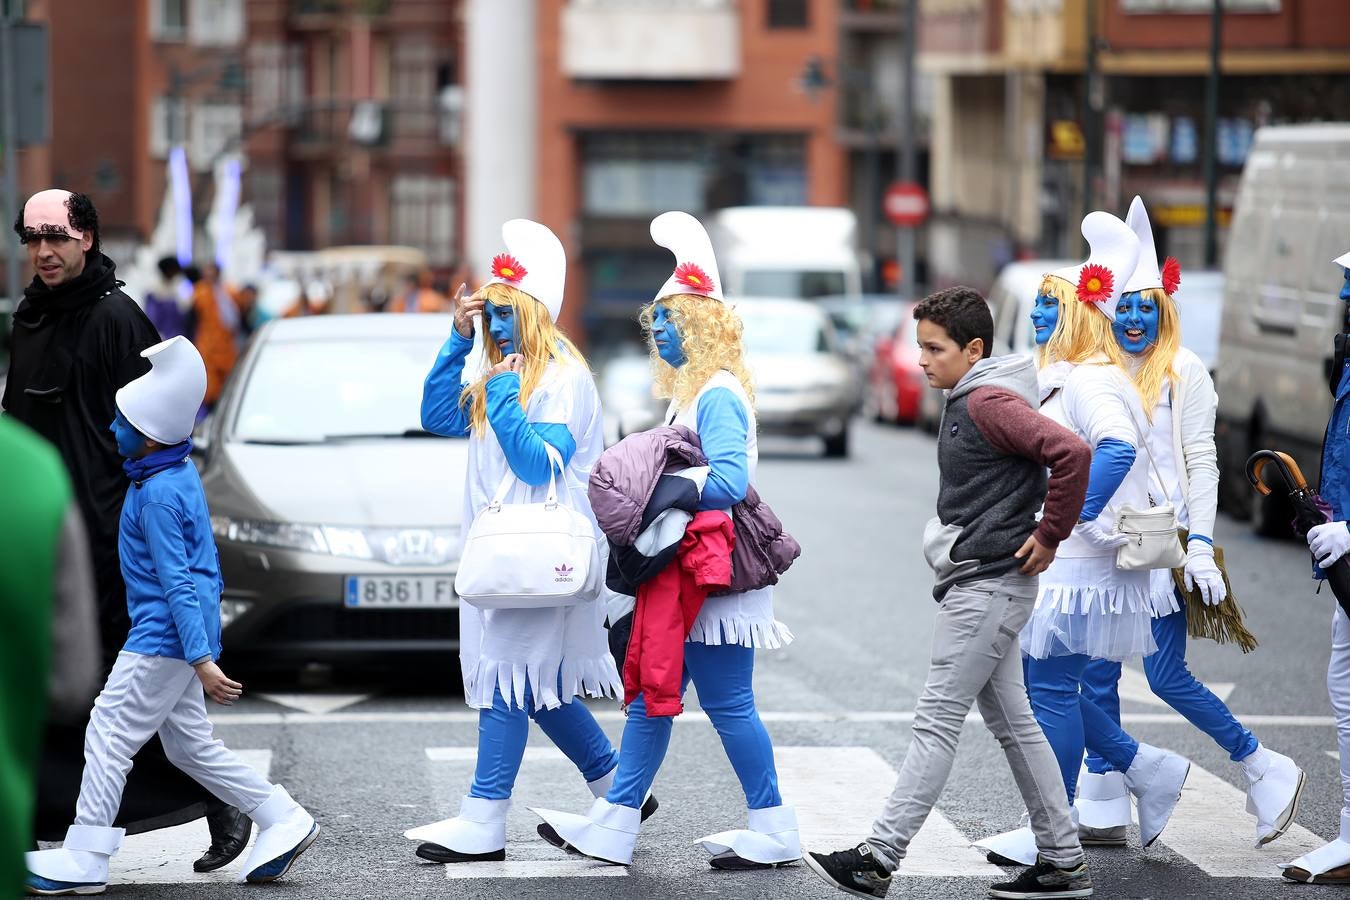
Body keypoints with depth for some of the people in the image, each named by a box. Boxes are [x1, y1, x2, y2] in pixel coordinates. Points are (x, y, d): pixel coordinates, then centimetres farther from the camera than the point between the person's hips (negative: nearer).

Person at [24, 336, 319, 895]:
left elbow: (177, 583, -24)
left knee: (108, 736, -3)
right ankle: (283, 821, 17)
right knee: (190, 745, 15)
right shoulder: (181, 469, 8)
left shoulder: (159, 498, -21)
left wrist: (202, 660, -25)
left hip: (162, 639, -10)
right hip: (172, 637, 10)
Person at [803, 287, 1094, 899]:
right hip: (980, 584, 11)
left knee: (937, 719, -10)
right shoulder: (965, 401, 15)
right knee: (1013, 723, 12)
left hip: (988, 586, -11)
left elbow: (1071, 453, -28)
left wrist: (1050, 535, -19)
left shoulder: (990, 402, -16)